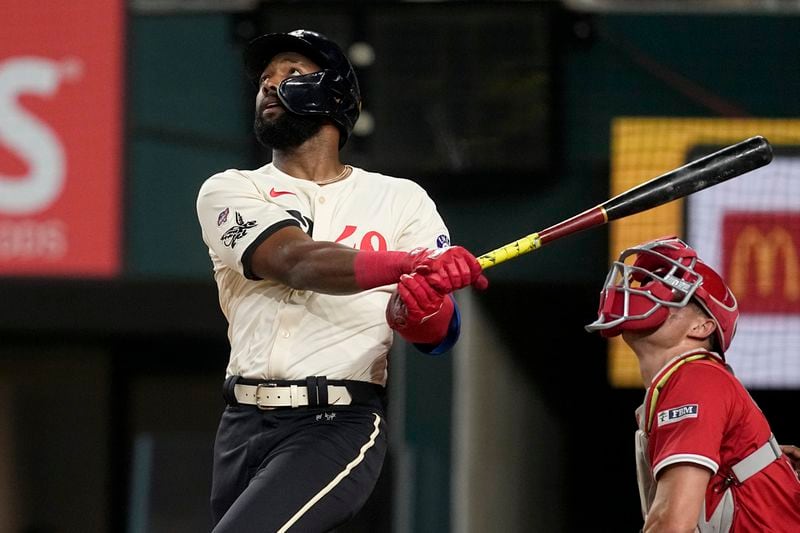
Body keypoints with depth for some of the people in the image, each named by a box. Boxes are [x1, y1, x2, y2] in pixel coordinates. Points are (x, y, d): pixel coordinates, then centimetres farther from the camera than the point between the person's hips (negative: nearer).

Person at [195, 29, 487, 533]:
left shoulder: (400, 199, 9)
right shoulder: (229, 191, 8)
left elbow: (442, 334, -1)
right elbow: (297, 262, -13)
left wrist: (418, 310, -28)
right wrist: (410, 264, -30)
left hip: (339, 429, -4)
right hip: (243, 428, 4)